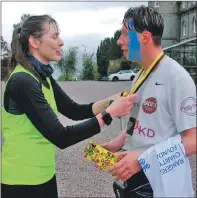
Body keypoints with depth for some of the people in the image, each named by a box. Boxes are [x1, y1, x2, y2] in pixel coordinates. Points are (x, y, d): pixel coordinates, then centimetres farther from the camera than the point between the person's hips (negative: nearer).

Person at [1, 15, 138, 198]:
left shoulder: (43, 76, 5)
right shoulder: (22, 81, -24)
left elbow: (75, 111, 6)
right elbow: (60, 137, -27)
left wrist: (112, 101, -8)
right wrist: (109, 113, -25)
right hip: (22, 180, -8)